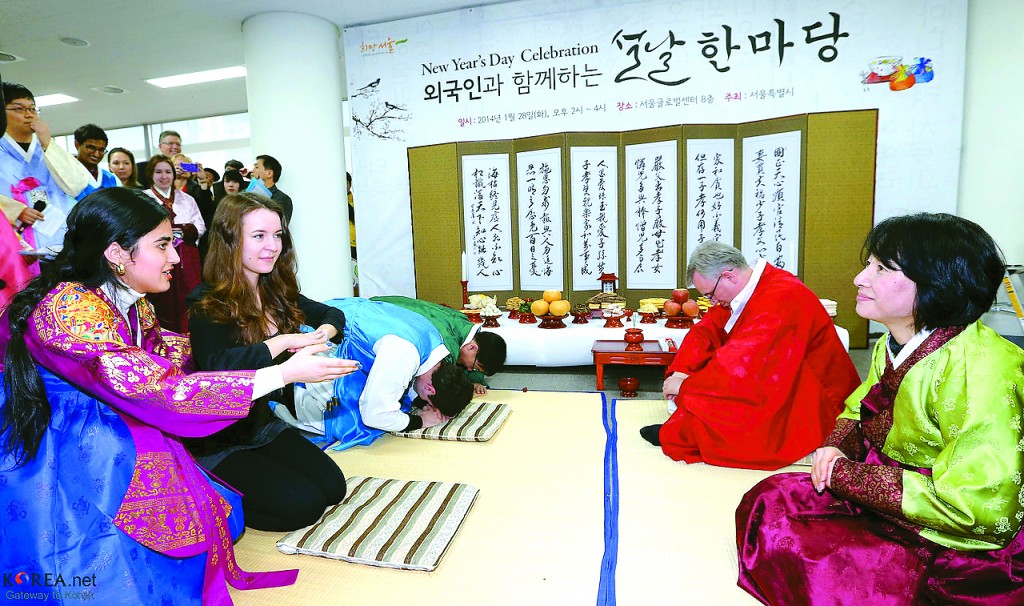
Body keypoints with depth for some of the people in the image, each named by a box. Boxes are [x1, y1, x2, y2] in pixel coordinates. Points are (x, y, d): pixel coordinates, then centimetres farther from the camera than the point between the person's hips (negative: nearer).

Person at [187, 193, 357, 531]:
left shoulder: (278, 293, 1)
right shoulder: (207, 305, -19)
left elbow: (332, 314, 14)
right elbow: (217, 366, -37)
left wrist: (323, 333, -9)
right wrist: (285, 341, -29)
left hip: (263, 424, 7)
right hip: (217, 443, -7)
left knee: (334, 487, -1)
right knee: (303, 505, -15)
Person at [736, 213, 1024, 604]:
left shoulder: (976, 371, -27)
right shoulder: (893, 345, 2)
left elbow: (978, 509, -29)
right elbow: (859, 410, 18)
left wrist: (845, 475, -22)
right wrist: (835, 448, -5)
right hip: (887, 501, 8)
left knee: (783, 546, -19)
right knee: (767, 501, -5)